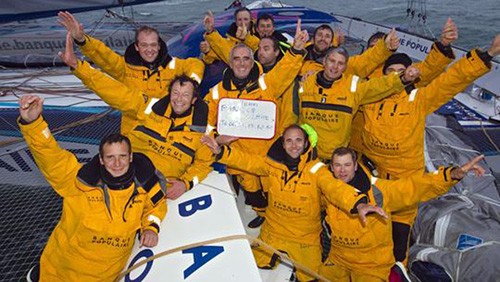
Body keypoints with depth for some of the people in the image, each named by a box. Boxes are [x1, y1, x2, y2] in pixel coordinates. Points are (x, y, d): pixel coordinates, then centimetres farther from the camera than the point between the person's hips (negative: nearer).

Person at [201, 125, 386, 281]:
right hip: (273, 233, 2)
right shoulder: (273, 164, -7)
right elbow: (247, 161, -5)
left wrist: (358, 204, -51)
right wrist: (221, 151, -20)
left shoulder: (316, 169, -18)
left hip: (305, 238, -2)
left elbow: (334, 187, -33)